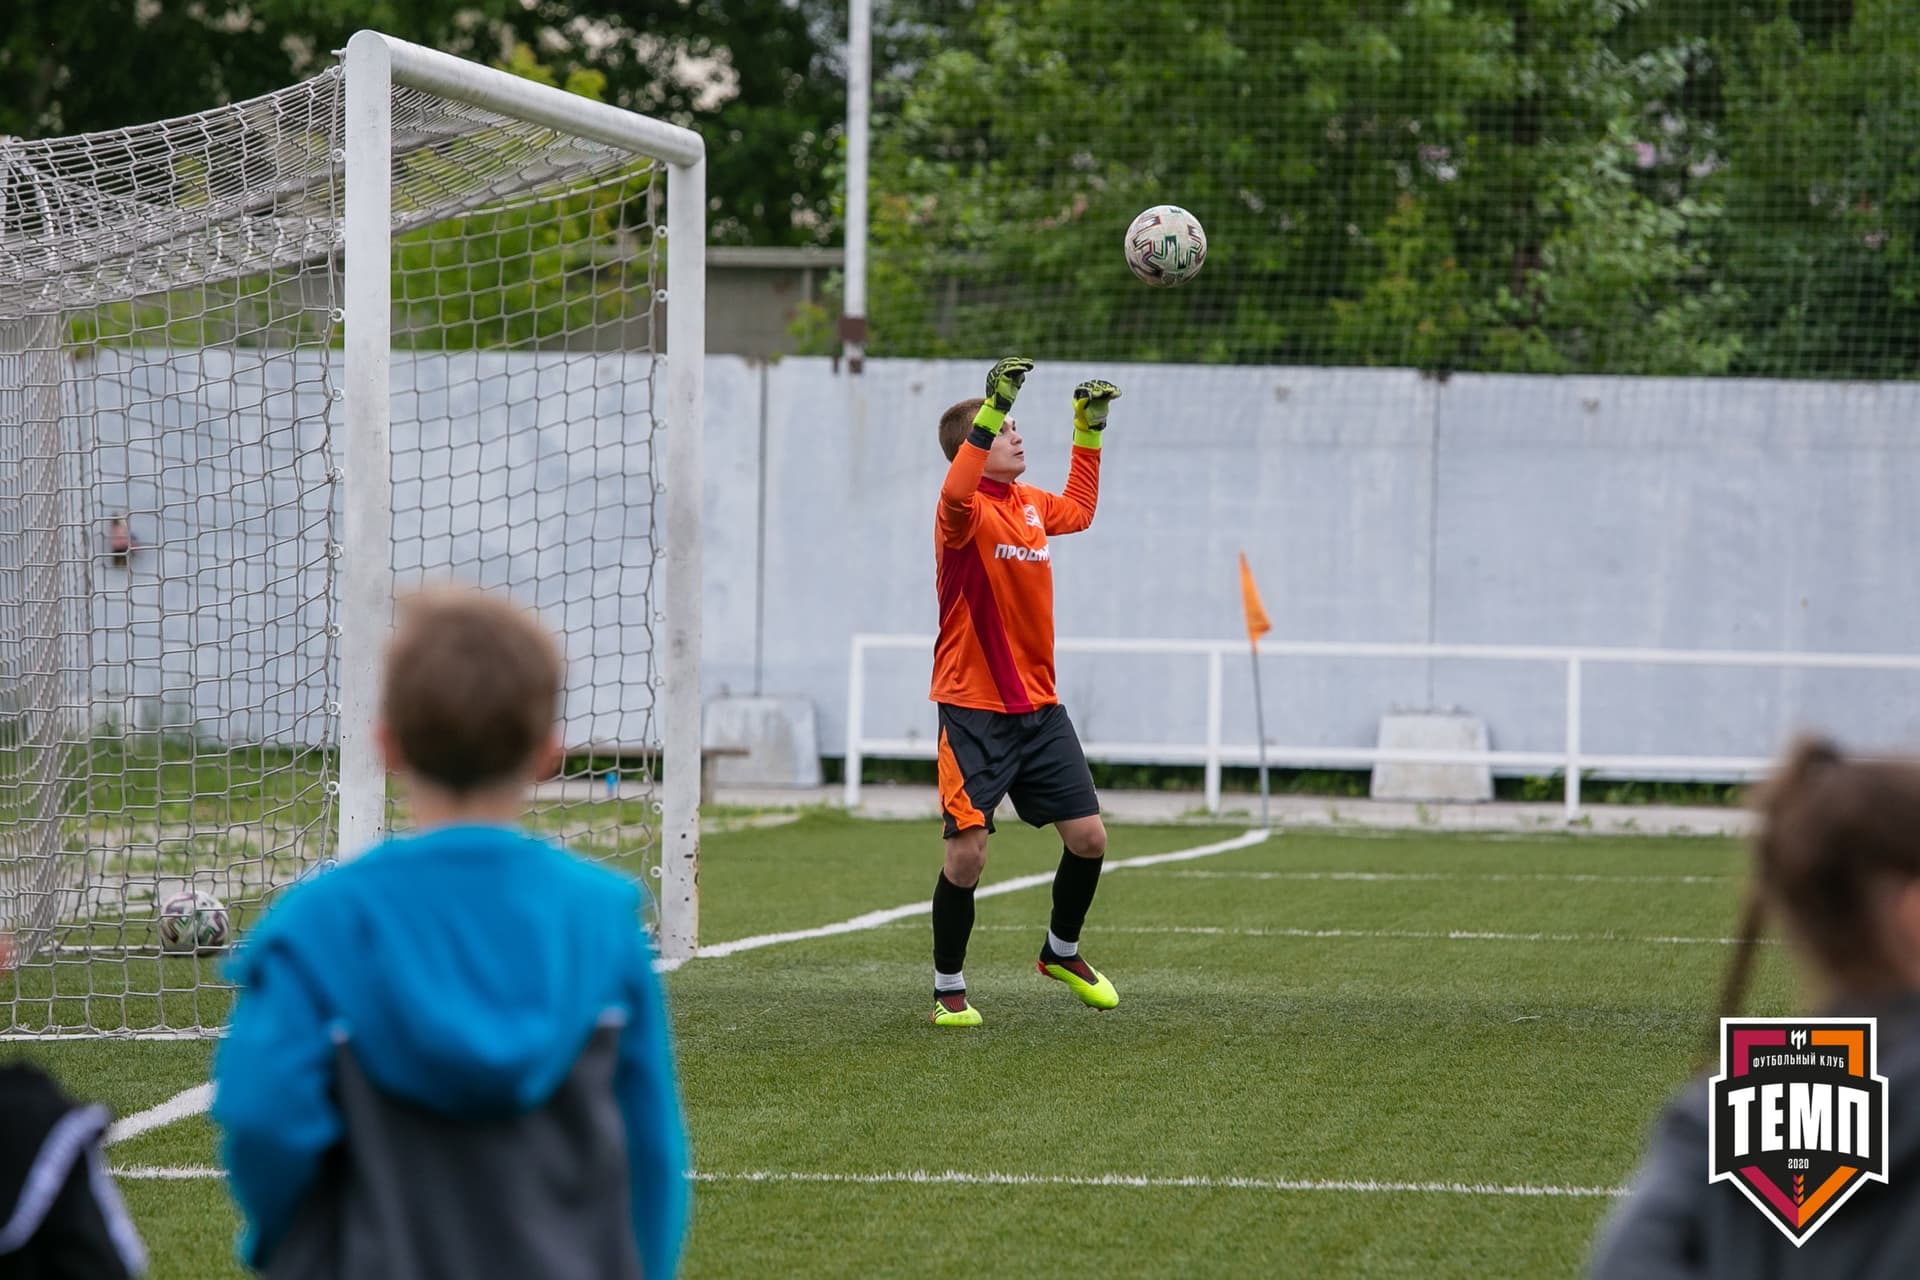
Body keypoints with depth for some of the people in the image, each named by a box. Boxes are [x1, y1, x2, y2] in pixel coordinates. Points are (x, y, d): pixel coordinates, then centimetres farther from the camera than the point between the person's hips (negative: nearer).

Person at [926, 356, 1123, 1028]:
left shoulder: (1031, 504, 10)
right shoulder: (967, 512, -13)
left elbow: (1079, 510, 33)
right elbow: (956, 494, -39)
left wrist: (1090, 432, 28)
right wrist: (993, 407, -42)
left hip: (1039, 707, 7)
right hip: (975, 712, -7)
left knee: (1089, 837, 4)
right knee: (967, 852, -9)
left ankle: (1062, 952, 29)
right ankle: (948, 988, 9)